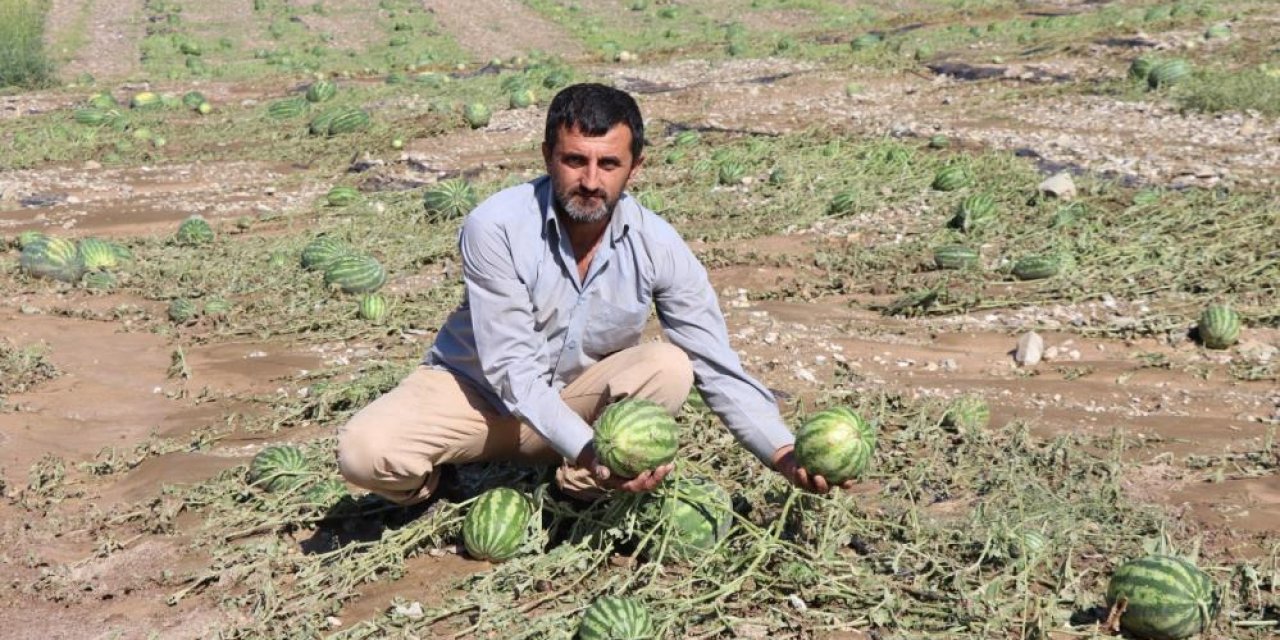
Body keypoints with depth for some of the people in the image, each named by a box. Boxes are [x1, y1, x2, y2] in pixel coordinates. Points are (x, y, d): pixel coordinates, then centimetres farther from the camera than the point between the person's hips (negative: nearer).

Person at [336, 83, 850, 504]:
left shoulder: (659, 248, -18)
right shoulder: (495, 228, -26)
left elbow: (719, 369, -15)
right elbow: (512, 369, -27)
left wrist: (784, 455, -29)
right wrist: (587, 449, -41)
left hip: (576, 394, 2)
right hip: (478, 386, -2)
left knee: (669, 368, -27)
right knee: (366, 452, -29)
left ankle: (576, 493, -7)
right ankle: (427, 486, 7)